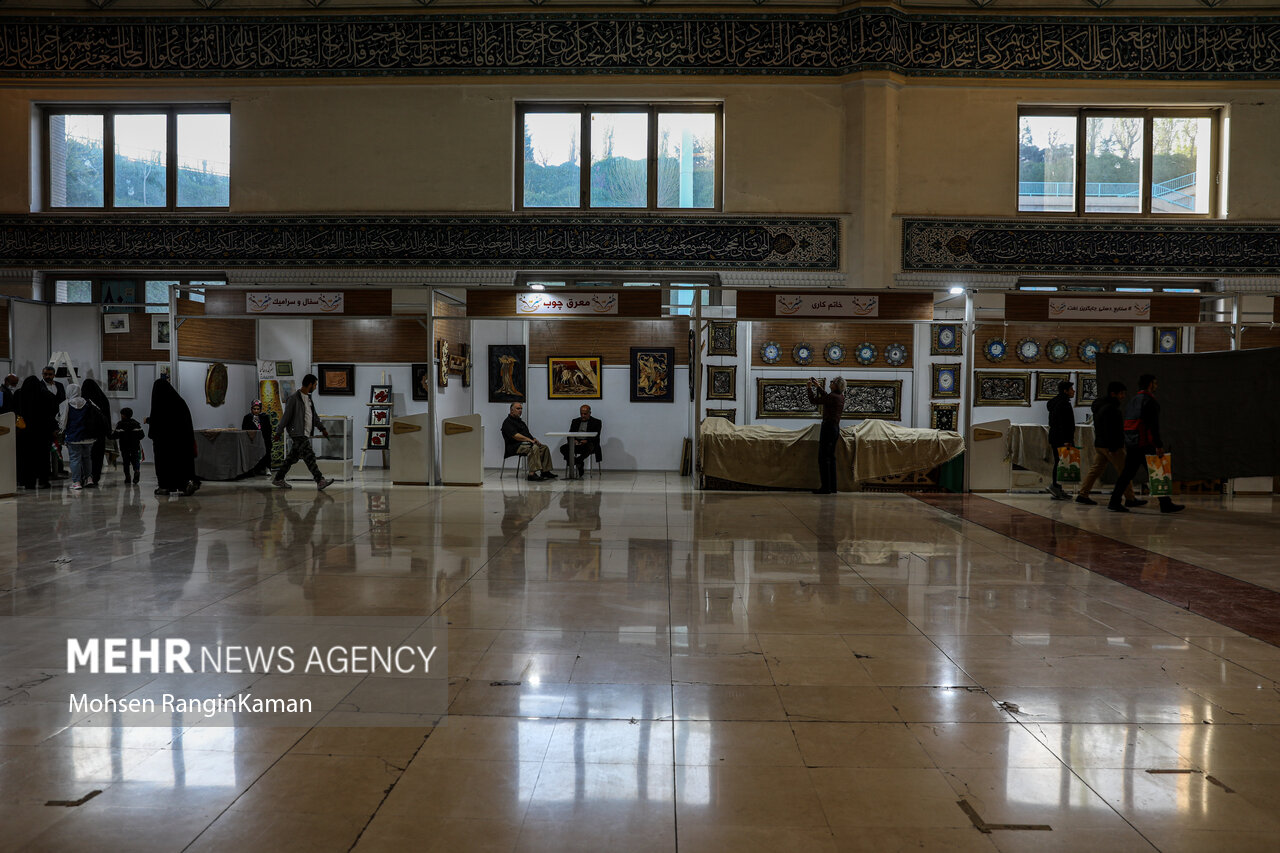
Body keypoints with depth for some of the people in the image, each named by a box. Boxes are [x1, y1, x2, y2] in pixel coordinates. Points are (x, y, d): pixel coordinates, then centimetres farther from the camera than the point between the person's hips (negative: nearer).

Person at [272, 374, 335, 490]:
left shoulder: (308, 397, 15)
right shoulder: (295, 398, -13)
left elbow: (314, 415, 23)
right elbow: (286, 416, -11)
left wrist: (322, 428, 19)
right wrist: (279, 432, -9)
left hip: (306, 434, 9)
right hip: (298, 434, -9)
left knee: (292, 457, 13)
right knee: (309, 456, -12)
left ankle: (278, 479, 22)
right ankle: (320, 481, -16)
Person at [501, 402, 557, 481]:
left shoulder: (520, 421, 26)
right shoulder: (507, 422, -5)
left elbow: (527, 434, 23)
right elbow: (515, 436, -19)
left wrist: (534, 439, 1)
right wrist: (530, 440, -23)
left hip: (525, 443, 10)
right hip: (515, 446, -10)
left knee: (544, 447, -5)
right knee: (534, 448, -33)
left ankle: (545, 471, -11)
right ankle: (532, 474, -41)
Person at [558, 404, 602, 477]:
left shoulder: (596, 422, 9)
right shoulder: (575, 421, 19)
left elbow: (596, 437, -3)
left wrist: (586, 441, -22)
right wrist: (572, 440, -14)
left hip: (588, 444, -4)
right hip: (576, 443, 4)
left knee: (589, 447, -40)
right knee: (563, 448, -24)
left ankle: (576, 461, -22)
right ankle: (578, 463, -19)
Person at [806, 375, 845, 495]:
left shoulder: (832, 397, -18)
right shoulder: (841, 397, 9)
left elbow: (814, 400, -12)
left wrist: (809, 388, 1)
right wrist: (818, 387, 32)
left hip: (828, 427, -9)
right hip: (836, 427, 9)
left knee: (823, 458, -5)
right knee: (831, 457, 14)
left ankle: (826, 487, -5)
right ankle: (832, 486, 16)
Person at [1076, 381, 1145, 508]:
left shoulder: (1102, 405, 15)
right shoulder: (1110, 408, -17)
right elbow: (1109, 430, -23)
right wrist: (1112, 447, -24)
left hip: (1099, 444, 10)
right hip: (1111, 445, -10)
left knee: (1096, 469, 9)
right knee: (1124, 471, -1)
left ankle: (1082, 495, 7)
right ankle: (1130, 499, 3)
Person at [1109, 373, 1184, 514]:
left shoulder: (1131, 401, 19)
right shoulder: (1150, 400, -8)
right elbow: (1154, 425, -15)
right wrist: (1159, 445, -16)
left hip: (1130, 443, 8)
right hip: (1145, 444, -8)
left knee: (1127, 472, 10)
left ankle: (1114, 502, 6)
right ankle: (1165, 504, 1)